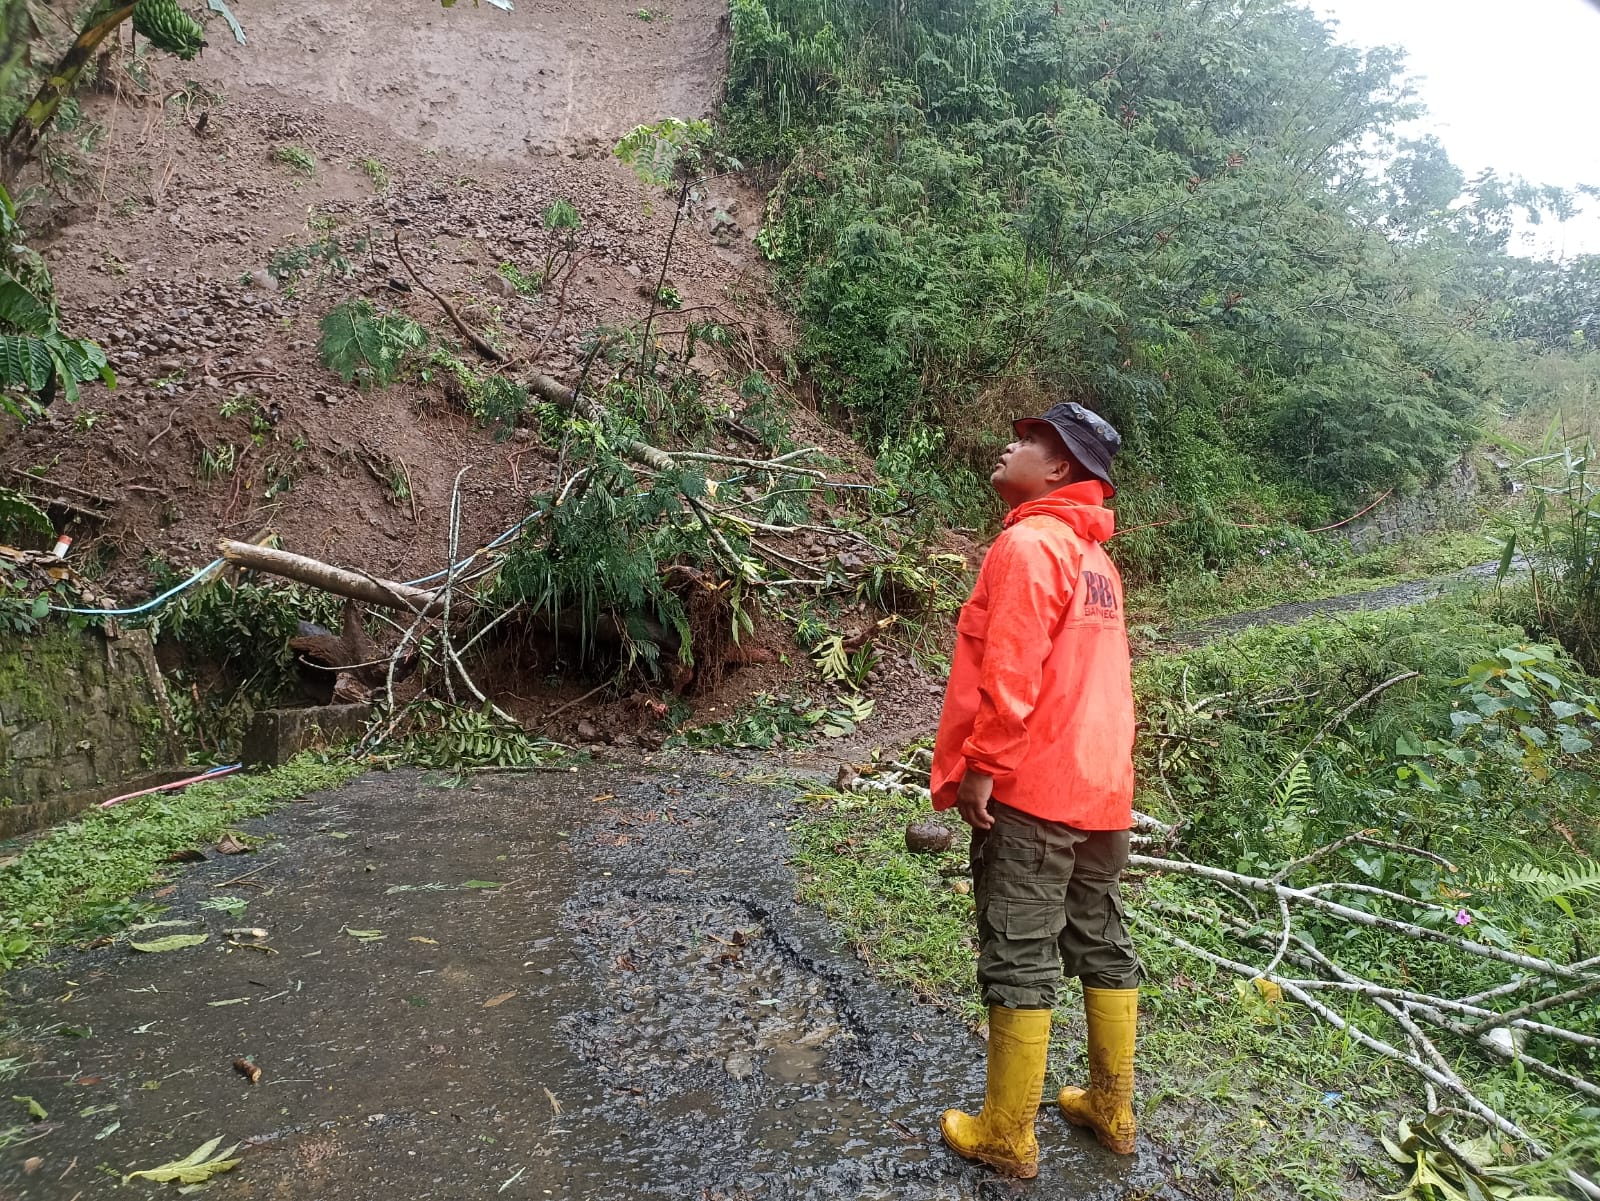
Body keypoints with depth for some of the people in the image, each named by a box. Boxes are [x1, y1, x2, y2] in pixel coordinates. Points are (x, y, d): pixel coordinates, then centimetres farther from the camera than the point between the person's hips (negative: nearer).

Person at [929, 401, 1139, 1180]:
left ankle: (1006, 1136, 14)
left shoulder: (1028, 542, -14)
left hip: (1028, 788, -9)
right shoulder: (1094, 556, 14)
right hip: (1100, 785, 9)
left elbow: (1010, 673, -22)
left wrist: (977, 767, -15)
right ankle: (1111, 1107, 31)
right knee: (1101, 944, 17)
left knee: (1019, 961, 1)